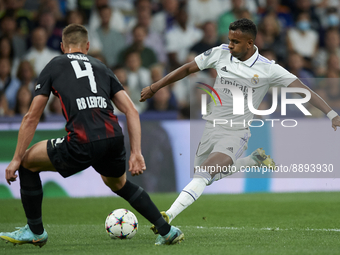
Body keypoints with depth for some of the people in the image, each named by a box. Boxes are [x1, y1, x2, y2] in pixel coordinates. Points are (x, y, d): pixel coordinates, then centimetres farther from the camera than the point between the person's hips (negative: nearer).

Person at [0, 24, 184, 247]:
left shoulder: (54, 66, 18)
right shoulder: (101, 67, 26)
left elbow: (32, 118, 15)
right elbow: (131, 111, 16)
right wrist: (136, 153, 14)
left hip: (82, 144, -4)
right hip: (114, 139, 4)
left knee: (27, 162, 21)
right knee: (118, 184, 36)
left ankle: (35, 232, 28)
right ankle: (167, 231, 30)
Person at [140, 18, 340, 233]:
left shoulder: (268, 69, -11)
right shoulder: (220, 54, -1)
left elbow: (301, 88, -12)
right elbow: (188, 69, 10)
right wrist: (155, 87, 13)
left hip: (236, 133, -6)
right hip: (212, 127, 6)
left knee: (203, 174, -27)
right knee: (209, 179, 17)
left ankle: (169, 216, -35)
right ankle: (255, 159, 35)